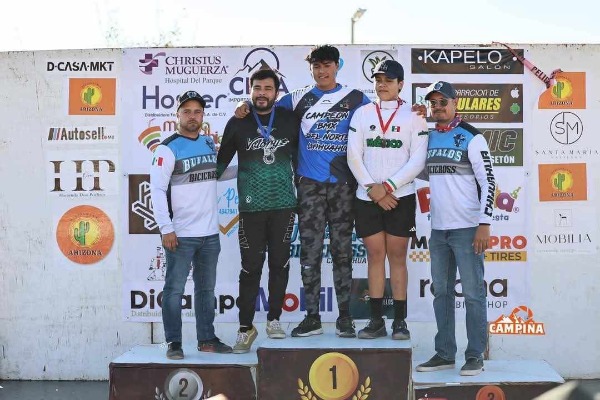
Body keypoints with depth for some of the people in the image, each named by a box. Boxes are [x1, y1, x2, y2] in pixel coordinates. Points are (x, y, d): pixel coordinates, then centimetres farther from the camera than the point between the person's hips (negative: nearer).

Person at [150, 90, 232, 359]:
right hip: (180, 235, -6)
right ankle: (174, 343, 8)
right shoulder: (168, 148, -7)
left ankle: (207, 339, 23)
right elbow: (157, 189, -11)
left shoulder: (210, 143, 11)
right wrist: (166, 229, -16)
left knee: (207, 288, 13)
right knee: (174, 289, -1)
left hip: (210, 233, 6)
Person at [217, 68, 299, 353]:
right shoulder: (238, 123, 4)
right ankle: (246, 327, 8)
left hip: (284, 205, 1)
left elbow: (299, 157, 13)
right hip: (251, 208, -1)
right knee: (251, 267, 0)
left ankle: (274, 319, 19)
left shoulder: (290, 121, 5)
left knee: (279, 263, 6)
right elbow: (221, 161, 11)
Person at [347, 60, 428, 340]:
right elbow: (354, 156, 2)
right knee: (375, 256, 4)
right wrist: (373, 189, -9)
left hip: (400, 197, -2)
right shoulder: (362, 114, 8)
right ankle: (376, 321, 9)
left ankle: (400, 321, 6)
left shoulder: (413, 116, 2)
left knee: (397, 256, 1)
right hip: (367, 198, 2)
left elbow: (417, 160, -5)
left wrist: (388, 186, -12)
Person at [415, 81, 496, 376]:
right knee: (441, 292, 11)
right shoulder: (429, 138, 12)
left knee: (473, 294, -1)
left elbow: (488, 181, -10)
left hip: (467, 228, -7)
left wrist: (484, 224, -15)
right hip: (438, 229, 7)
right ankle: (444, 353, 19)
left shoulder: (471, 138, -6)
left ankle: (475, 356, 6)